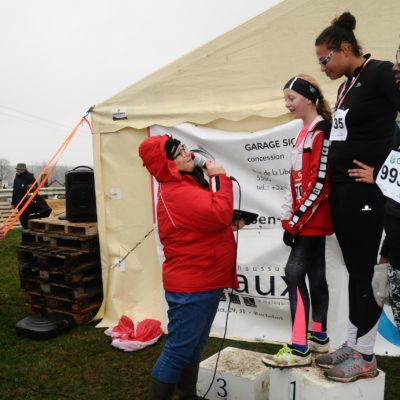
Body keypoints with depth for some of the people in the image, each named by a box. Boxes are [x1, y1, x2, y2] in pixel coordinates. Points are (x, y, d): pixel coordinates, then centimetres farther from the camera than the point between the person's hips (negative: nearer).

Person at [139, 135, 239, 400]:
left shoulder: (188, 185, 14)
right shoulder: (179, 192, -20)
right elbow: (219, 214, -29)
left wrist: (229, 213, 3)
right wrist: (219, 177, -16)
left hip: (203, 282, 11)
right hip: (191, 286, -11)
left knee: (193, 347, 20)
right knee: (179, 350, -2)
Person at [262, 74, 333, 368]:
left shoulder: (321, 131, -15)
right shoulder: (306, 132, 15)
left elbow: (320, 184, -21)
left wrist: (295, 221, -19)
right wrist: (290, 217, 14)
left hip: (312, 218, -9)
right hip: (309, 218, 9)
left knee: (295, 272, -12)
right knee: (315, 274, 13)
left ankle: (299, 349, -7)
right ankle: (319, 337, 24)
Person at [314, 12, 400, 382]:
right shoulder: (348, 85, 16)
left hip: (365, 189, -8)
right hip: (341, 187, 8)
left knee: (363, 270, 0)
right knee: (354, 268, 13)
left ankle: (366, 358, 14)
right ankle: (353, 345, 25)